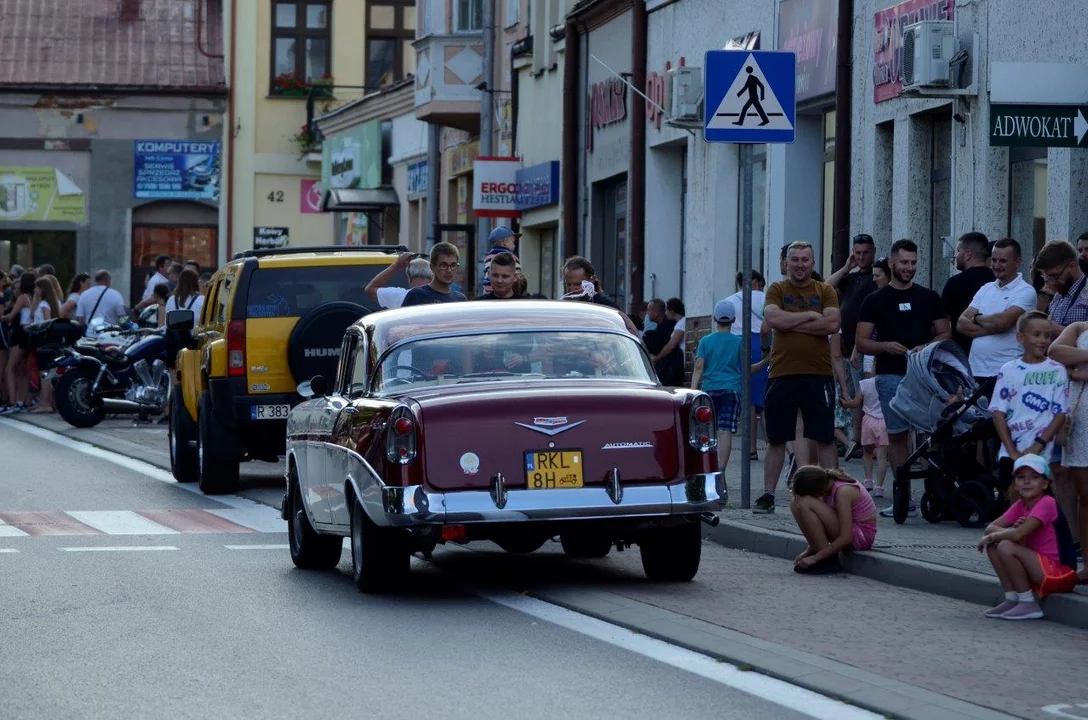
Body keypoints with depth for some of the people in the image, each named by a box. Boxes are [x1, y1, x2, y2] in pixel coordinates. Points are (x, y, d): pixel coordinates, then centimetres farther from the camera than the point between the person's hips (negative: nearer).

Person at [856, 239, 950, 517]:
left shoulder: (929, 298, 12)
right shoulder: (876, 301, 8)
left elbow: (946, 334, 11)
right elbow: (862, 342, 4)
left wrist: (927, 347, -9)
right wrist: (886, 346, -14)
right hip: (891, 376, 0)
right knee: (896, 435, 0)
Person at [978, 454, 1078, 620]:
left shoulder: (1047, 503, -16)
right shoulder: (1020, 505, 10)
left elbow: (1018, 535, -25)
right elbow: (990, 528, 4)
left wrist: (992, 536, -9)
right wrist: (1009, 531, -17)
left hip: (1059, 573, -8)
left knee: (1006, 547, -23)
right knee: (993, 545, 2)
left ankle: (1028, 604, -13)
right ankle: (1011, 599, 3)